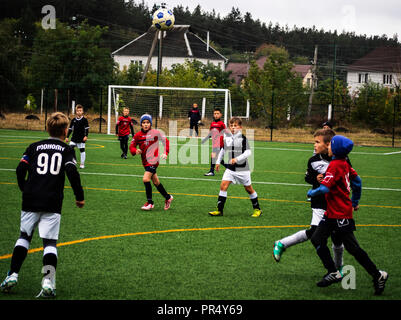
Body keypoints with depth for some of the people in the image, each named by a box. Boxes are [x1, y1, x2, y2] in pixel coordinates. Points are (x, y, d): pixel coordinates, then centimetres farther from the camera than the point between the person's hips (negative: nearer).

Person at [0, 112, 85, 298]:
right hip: (52, 204, -2)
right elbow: (72, 172, -8)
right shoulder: (67, 150, 5)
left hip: (30, 200, 2)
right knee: (50, 242, -2)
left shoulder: (34, 147, 11)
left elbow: (20, 169, 4)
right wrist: (79, 196, 1)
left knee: (24, 236, 16)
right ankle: (48, 282, -15)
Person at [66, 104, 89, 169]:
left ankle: (82, 163, 15)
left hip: (81, 139, -2)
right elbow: (70, 129, 11)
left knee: (82, 150, 4)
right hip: (74, 138, 2)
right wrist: (67, 137, 8)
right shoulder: (73, 120, 5)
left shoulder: (84, 120, -4)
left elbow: (87, 128, -4)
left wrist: (86, 136, -15)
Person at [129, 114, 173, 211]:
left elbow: (165, 141, 2)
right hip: (145, 161, 6)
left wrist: (165, 153, -9)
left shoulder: (155, 133, -7)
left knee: (146, 179, -20)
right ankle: (168, 197, 35)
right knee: (156, 182, 15)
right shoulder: (138, 135, 3)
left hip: (153, 160, -6)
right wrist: (135, 151, -14)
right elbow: (132, 146, 8)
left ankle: (150, 202, -10)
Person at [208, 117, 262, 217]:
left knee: (248, 188, 7)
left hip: (242, 168, -4)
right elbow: (222, 149, 18)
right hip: (230, 168, 4)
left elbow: (248, 152, -18)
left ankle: (257, 209, 24)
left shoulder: (243, 138, -12)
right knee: (223, 185, -10)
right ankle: (219, 210, -6)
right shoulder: (226, 137, 2)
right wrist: (218, 161, 18)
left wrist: (237, 159, -29)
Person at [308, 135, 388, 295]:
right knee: (317, 239, 6)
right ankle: (333, 273, 9)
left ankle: (378, 275, 7)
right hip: (332, 213, 9)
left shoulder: (334, 165, -20)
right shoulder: (344, 163, 8)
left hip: (341, 214, -9)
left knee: (352, 248, -3)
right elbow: (357, 180, 19)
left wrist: (311, 193, -6)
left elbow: (324, 188, -26)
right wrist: (355, 201, 30)